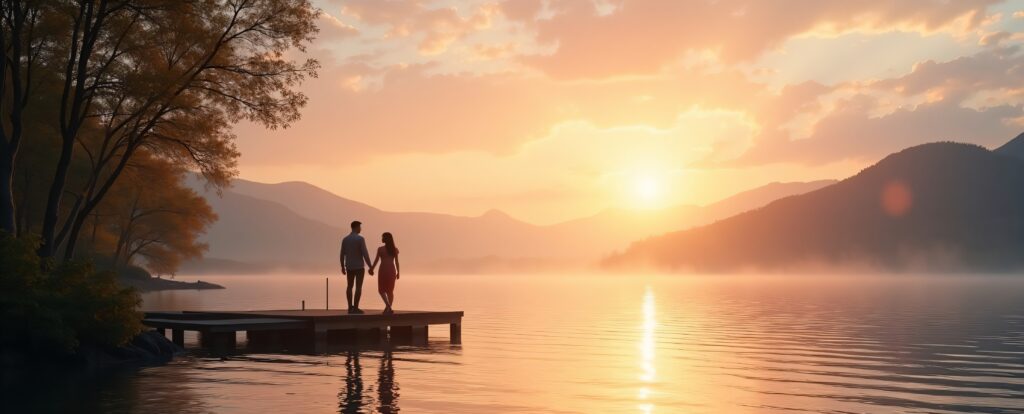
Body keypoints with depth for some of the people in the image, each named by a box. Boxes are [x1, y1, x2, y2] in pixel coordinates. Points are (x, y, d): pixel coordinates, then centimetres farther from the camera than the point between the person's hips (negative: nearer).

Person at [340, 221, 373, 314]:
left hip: (349, 267, 6)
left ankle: (350, 307, 13)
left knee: (350, 286, 13)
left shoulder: (345, 239, 3)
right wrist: (370, 267, -14)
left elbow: (342, 254, 7)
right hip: (359, 267, -5)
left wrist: (342, 267, 19)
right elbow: (365, 254, -18)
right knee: (358, 287, -2)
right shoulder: (360, 239, -14)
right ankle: (355, 308, -6)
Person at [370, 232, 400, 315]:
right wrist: (398, 272, 10)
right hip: (392, 271, 4)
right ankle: (389, 308, 11)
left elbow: (376, 260, -4)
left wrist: (371, 269, 8)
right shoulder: (395, 249, 3)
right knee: (390, 290, 13)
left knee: (381, 290, 5)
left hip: (383, 270, -4)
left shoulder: (380, 249, -8)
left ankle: (388, 305, -16)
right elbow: (396, 262, 3)